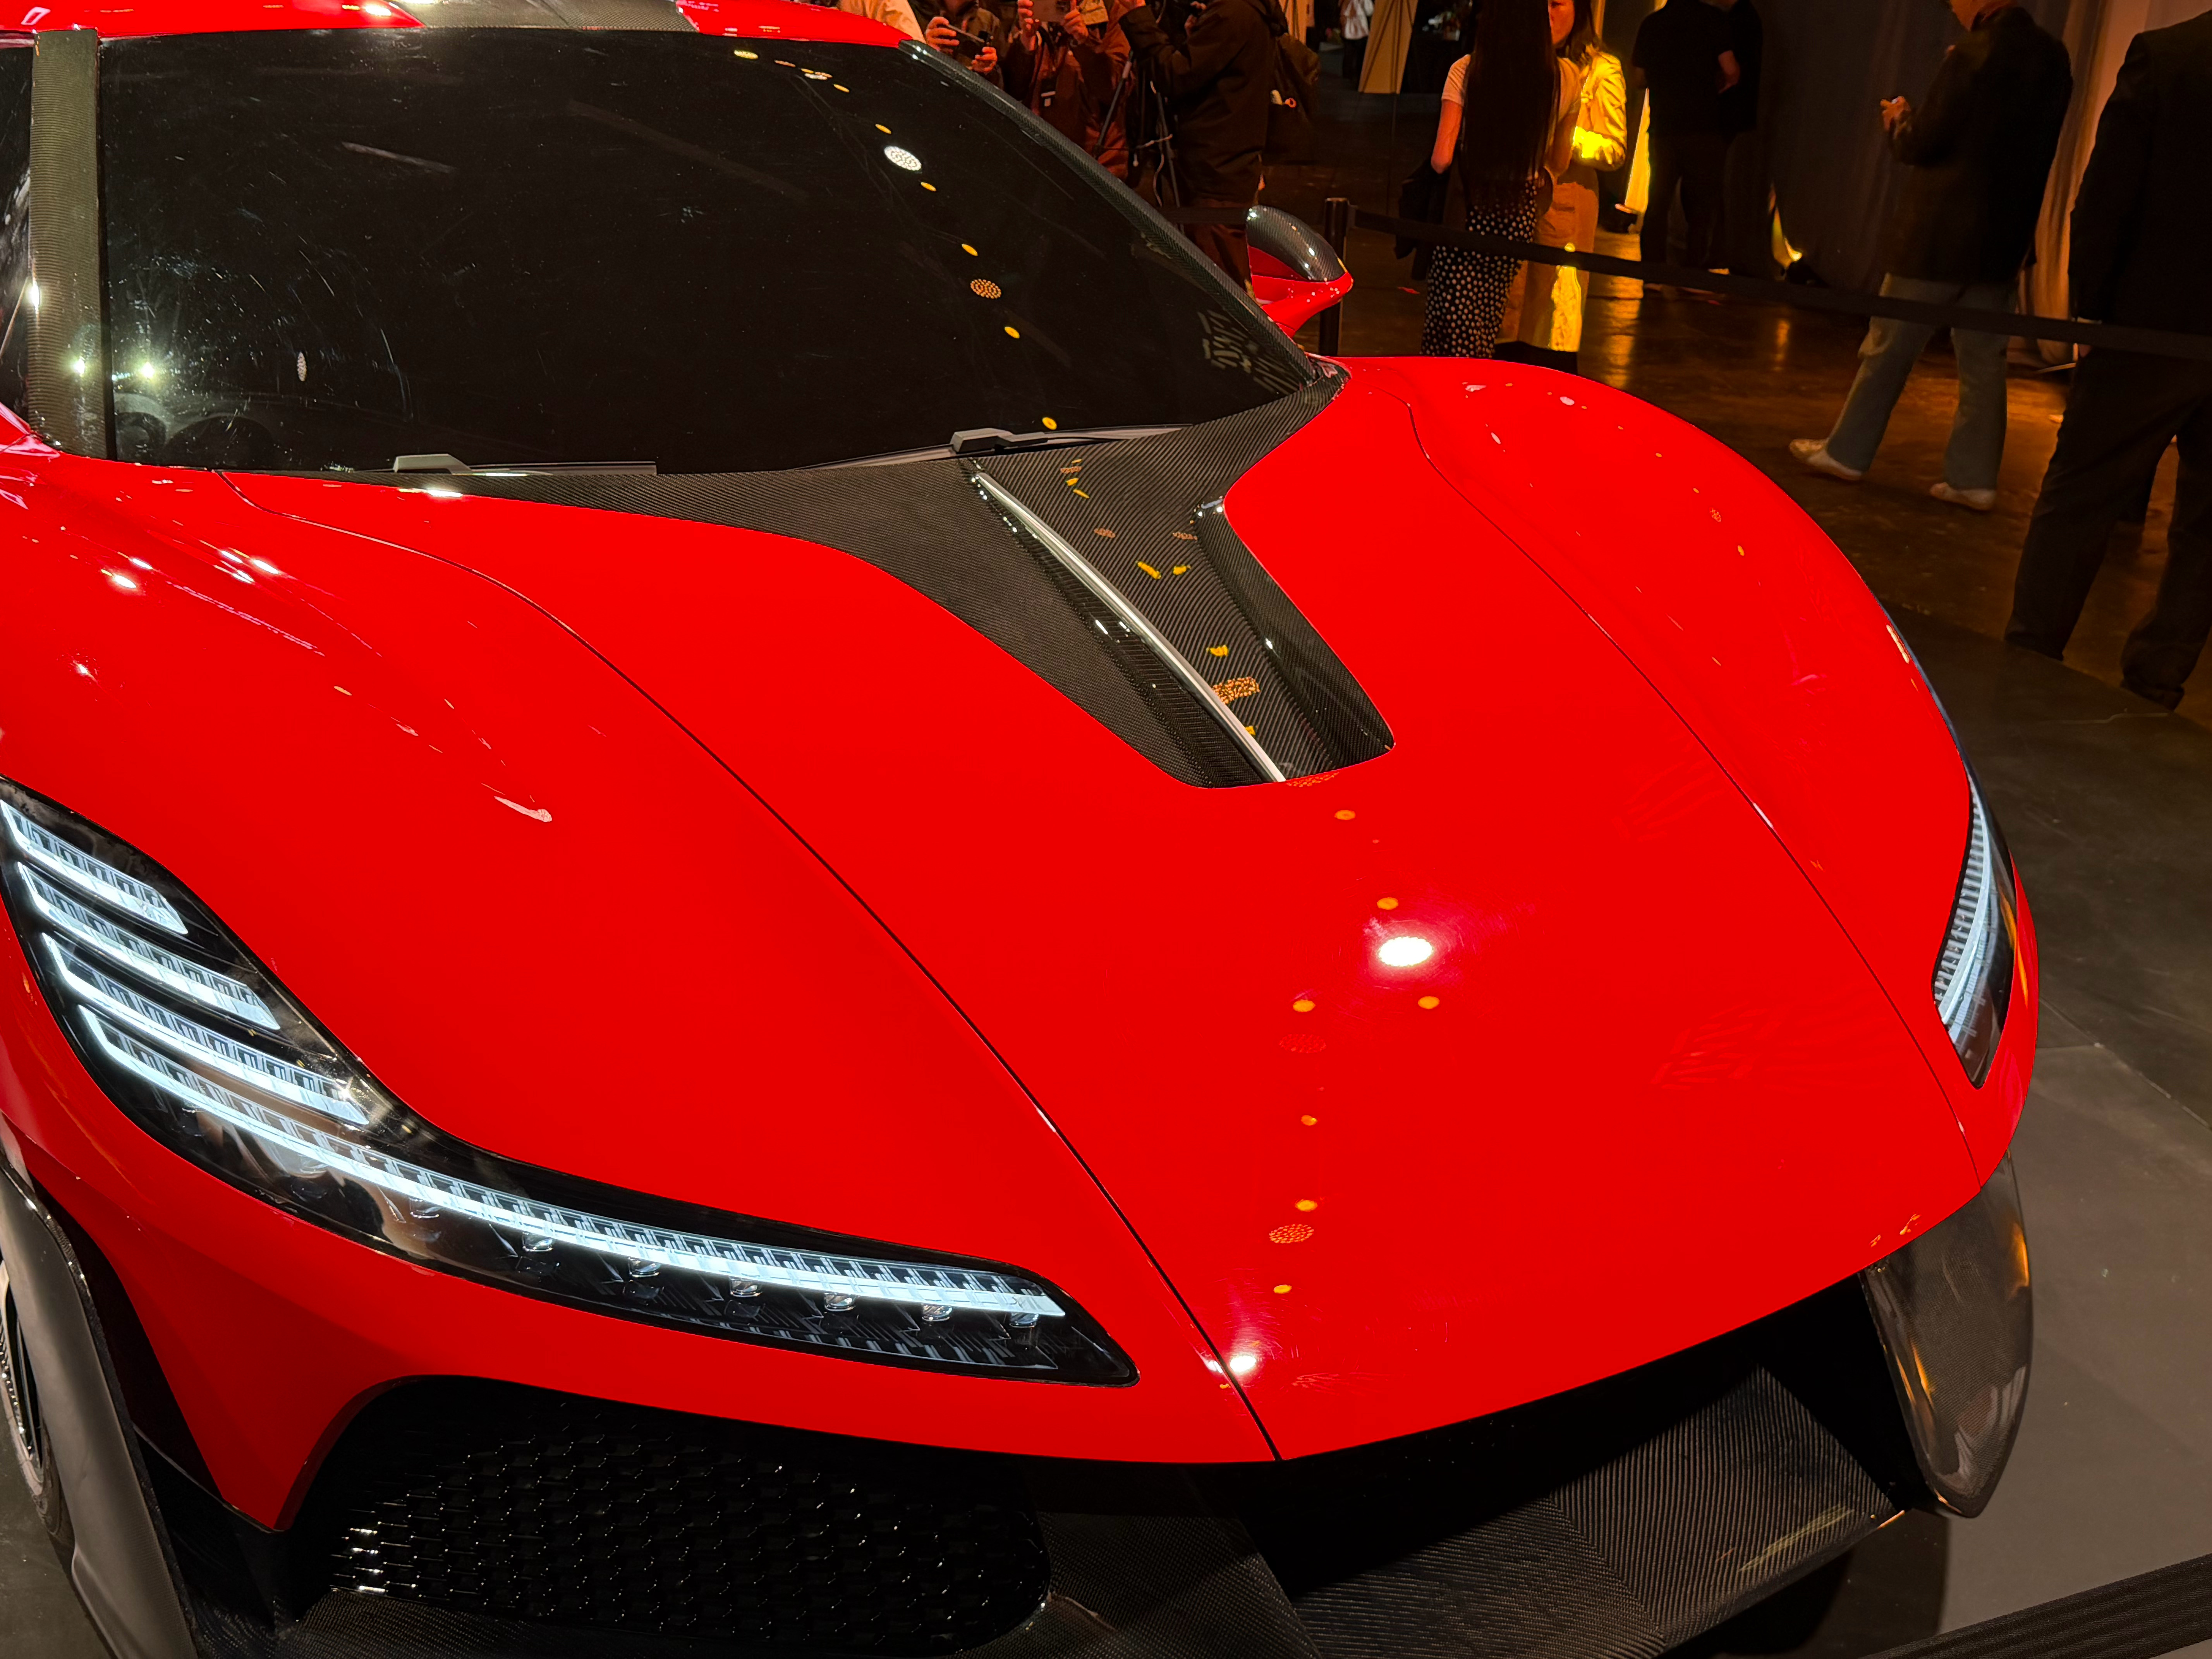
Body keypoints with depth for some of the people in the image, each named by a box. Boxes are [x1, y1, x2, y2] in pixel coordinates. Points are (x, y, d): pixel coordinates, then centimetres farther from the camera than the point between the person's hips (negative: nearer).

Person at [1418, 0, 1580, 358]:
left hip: (1468, 208, -3)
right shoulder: (1567, 79, -2)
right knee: (1487, 322, 15)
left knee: (1450, 319, 5)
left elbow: (1441, 159, -12)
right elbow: (1558, 164, 7)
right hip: (1521, 212, 3)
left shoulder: (1466, 72, -10)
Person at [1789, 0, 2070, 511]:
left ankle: (1847, 452, 16)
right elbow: (2026, 142, 13)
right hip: (2005, 238, 6)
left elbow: (1921, 144, -15)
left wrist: (1898, 120, 6)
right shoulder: (2053, 58, 5)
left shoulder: (1974, 55, -17)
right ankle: (1973, 478, 11)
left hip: (1941, 234, -6)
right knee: (1983, 359, 9)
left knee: (1889, 347, 6)